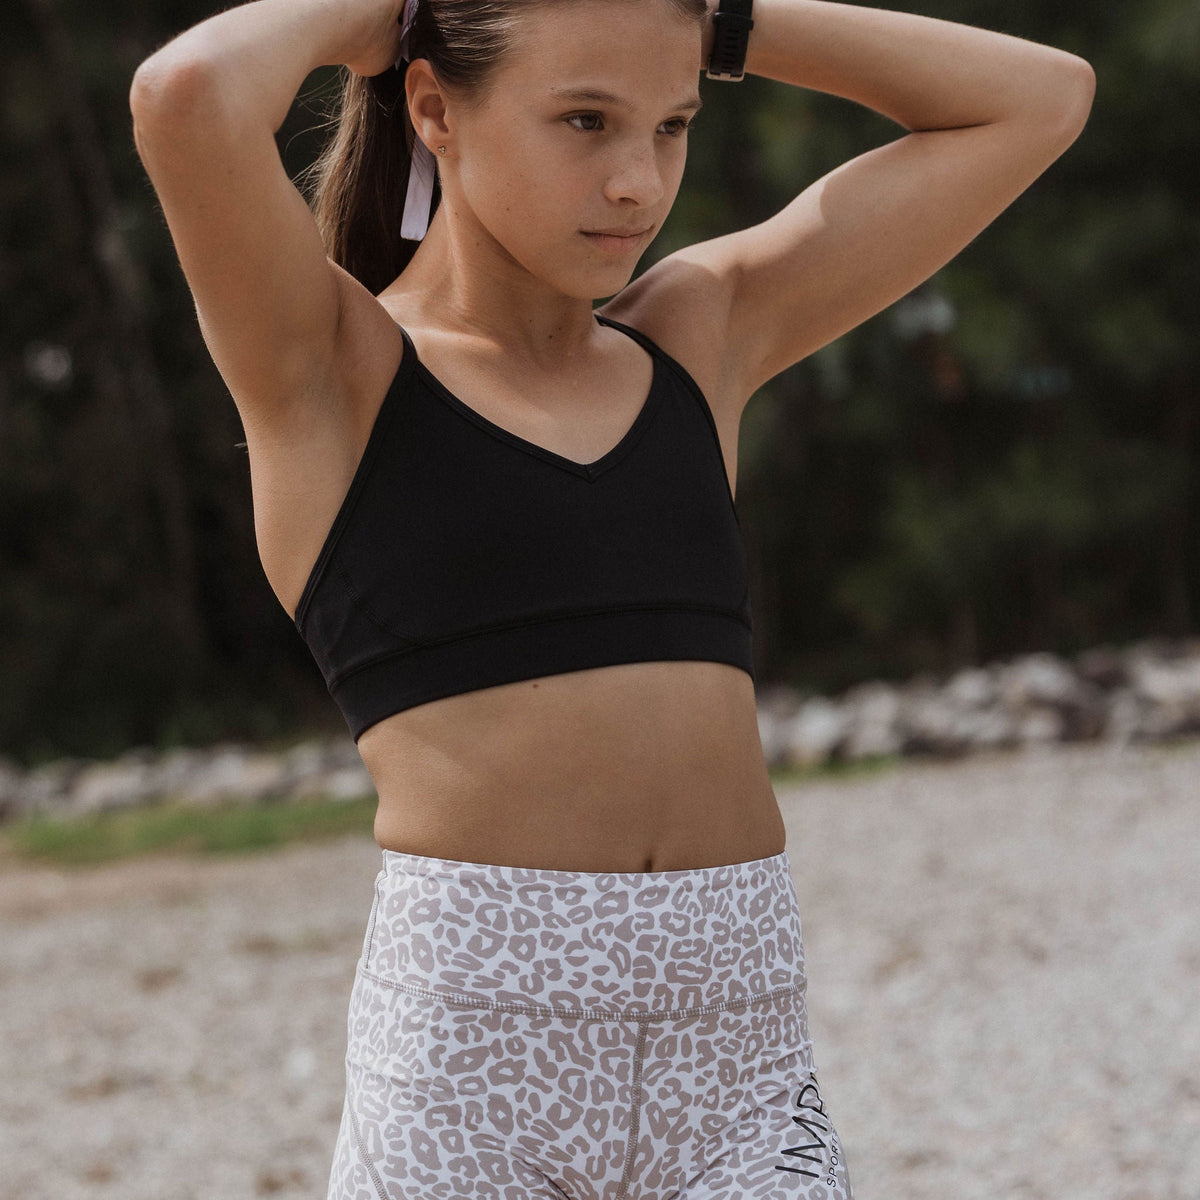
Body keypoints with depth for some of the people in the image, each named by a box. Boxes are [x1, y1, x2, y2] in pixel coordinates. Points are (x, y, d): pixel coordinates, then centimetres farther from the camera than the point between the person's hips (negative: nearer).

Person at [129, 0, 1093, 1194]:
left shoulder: (703, 332, 16)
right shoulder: (326, 365, 3)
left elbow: (1040, 96, 19)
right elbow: (187, 97, -18)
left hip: (740, 1065, 4)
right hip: (470, 1052, -4)